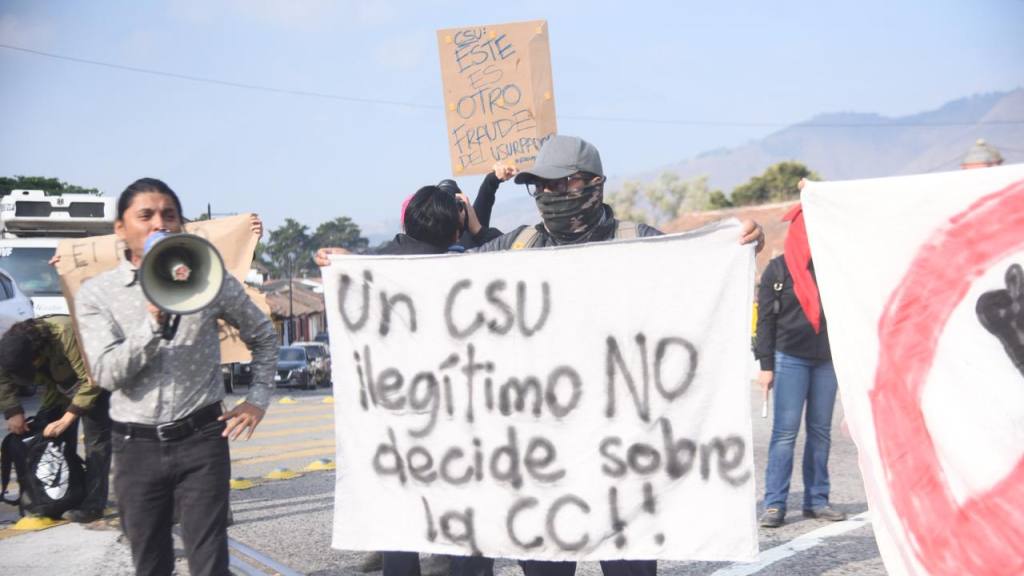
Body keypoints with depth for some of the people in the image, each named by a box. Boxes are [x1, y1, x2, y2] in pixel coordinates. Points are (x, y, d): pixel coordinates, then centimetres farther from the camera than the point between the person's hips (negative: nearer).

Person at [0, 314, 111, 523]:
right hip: (60, 386, 6)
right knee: (56, 438, -1)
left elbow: (91, 380, -35)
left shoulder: (66, 334, -38)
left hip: (94, 380, -6)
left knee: (96, 438, -14)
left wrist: (66, 419, -35)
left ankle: (93, 504, -13)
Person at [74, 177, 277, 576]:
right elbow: (107, 373, -10)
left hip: (201, 439, -1)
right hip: (136, 446, 1)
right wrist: (154, 322, -20)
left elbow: (262, 335, 13)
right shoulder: (96, 293, 0)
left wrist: (258, 398, 4)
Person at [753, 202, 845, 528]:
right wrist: (765, 365, -5)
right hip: (790, 358, -4)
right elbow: (765, 319, -1)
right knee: (785, 431, -6)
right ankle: (774, 504, -2)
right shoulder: (778, 270, 1)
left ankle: (816, 500, 15)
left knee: (821, 431, 7)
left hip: (826, 359, 4)